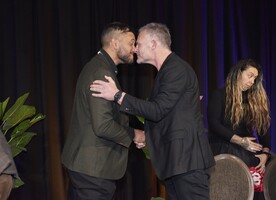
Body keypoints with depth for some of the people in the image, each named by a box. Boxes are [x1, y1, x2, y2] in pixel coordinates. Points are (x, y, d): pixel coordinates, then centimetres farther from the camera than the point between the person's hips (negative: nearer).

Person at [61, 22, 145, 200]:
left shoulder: (97, 67, 14)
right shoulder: (102, 73, -19)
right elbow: (103, 126, -25)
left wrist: (131, 135, 7)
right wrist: (133, 135, -10)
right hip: (94, 167, -10)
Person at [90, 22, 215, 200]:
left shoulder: (176, 69, -14)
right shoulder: (168, 69, 18)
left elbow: (158, 111, -21)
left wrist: (118, 95, -18)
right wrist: (145, 135, 13)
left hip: (187, 157, -10)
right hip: (173, 158, 10)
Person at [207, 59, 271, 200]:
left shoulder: (256, 99, 16)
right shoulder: (219, 95, 2)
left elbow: (263, 129, 9)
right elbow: (213, 124, -10)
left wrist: (265, 153, -7)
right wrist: (239, 140, -18)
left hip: (248, 154, 4)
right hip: (224, 153, -4)